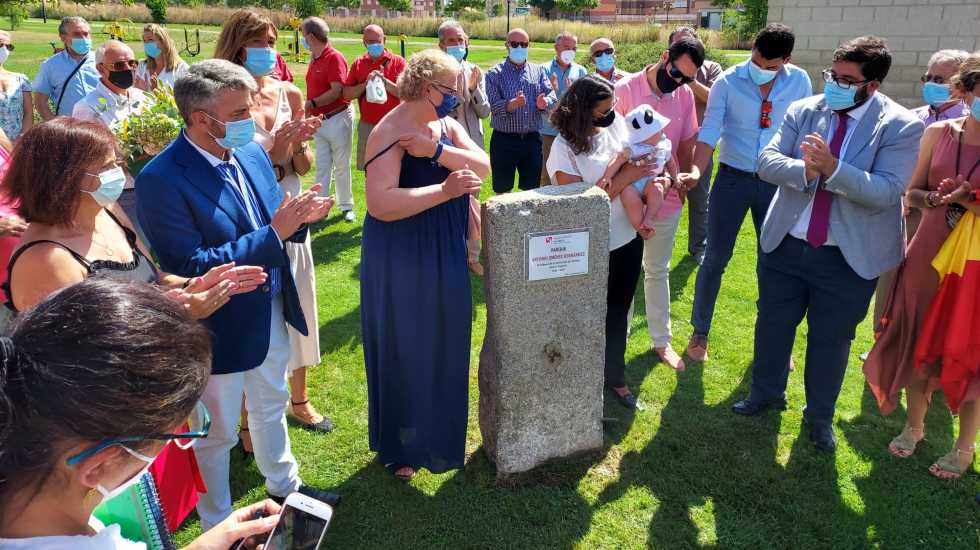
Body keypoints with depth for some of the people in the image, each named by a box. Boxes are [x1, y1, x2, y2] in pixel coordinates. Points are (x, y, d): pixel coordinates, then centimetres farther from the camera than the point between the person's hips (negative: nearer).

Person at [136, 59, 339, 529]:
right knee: (217, 433, 15)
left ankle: (284, 484, 52)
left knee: (271, 406, 28)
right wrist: (273, 233, -30)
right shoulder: (161, 179, -25)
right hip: (220, 328, -7)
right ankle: (217, 525, 39)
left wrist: (299, 217, -17)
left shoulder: (252, 153, -3)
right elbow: (191, 269, -27)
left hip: (270, 313, 7)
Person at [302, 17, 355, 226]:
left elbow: (337, 91, -20)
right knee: (322, 166, 9)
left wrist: (311, 103, -18)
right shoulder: (314, 59, 11)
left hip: (337, 118, -7)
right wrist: (308, 113, 8)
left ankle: (346, 206, 15)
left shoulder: (334, 58, -13)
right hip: (319, 120, 7)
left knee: (341, 165, 3)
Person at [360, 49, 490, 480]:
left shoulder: (447, 125, 5)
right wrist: (444, 190, -32)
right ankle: (400, 448, 27)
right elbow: (380, 203, -29)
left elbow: (482, 167, -10)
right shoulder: (389, 133, -18)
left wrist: (436, 151, -24)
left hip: (445, 256, 7)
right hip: (401, 262, -7)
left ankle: (437, 430, 39)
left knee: (443, 348, 17)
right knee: (404, 352, 7)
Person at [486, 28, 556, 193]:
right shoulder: (495, 73, 1)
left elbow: (551, 94, 3)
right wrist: (512, 104, -30)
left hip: (532, 139, 3)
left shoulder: (538, 71, 12)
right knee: (502, 191, 4)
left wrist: (544, 103, -21)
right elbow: (493, 105, -10)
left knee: (531, 190, 10)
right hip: (504, 140, -3)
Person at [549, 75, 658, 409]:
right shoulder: (564, 149, -19)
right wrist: (623, 178, -23)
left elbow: (645, 152, 10)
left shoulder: (616, 123, -4)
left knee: (618, 313, 20)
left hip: (628, 238, 6)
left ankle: (615, 378, 40)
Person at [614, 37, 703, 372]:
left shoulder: (685, 95, -1)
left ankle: (661, 340, 31)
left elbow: (687, 143, 7)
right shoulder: (625, 90, -14)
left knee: (658, 271, 18)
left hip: (668, 198, 4)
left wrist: (682, 180, -5)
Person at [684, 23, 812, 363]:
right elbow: (709, 133, -13)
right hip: (732, 179, -2)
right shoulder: (728, 82, -10)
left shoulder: (799, 82, -3)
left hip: (776, 182, 2)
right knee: (715, 259, 3)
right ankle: (700, 332, 19)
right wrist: (694, 175, -26)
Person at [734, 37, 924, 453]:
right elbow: (767, 161, -10)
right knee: (772, 324, 17)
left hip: (848, 257, -3)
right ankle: (766, 393, 41)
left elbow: (885, 191, -22)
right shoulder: (803, 111, -3)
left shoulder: (901, 127, -12)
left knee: (831, 339, 12)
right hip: (785, 245, 3)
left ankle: (819, 416, 34)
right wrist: (805, 169, -30)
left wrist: (831, 168, -35)